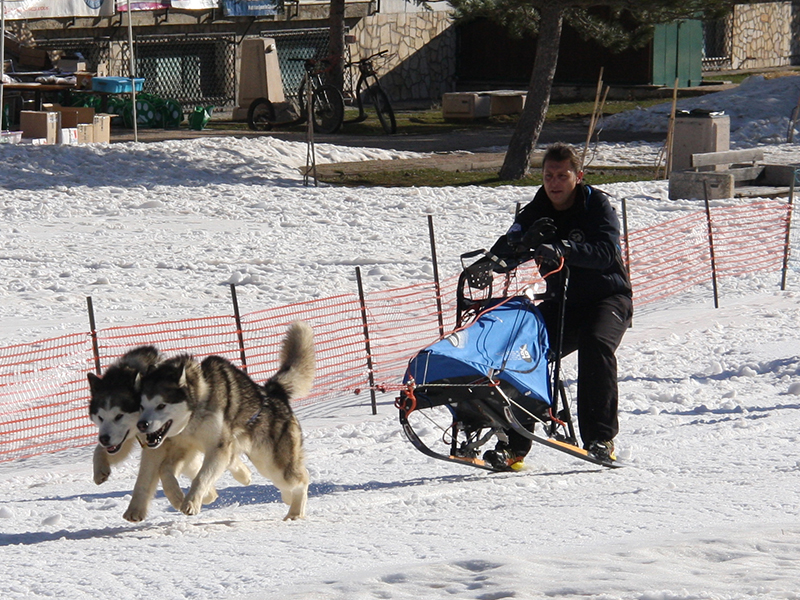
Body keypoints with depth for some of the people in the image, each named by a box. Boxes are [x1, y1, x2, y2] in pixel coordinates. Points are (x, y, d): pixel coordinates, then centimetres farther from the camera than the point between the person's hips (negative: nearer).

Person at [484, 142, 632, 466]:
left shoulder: (597, 204, -10)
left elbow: (606, 252, -27)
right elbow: (500, 254, -8)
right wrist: (524, 241, -31)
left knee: (595, 345, -32)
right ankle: (513, 445, -13)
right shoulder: (535, 212, 2)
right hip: (562, 303, 4)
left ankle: (600, 437, -27)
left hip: (608, 298, -4)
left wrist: (562, 250, -44)